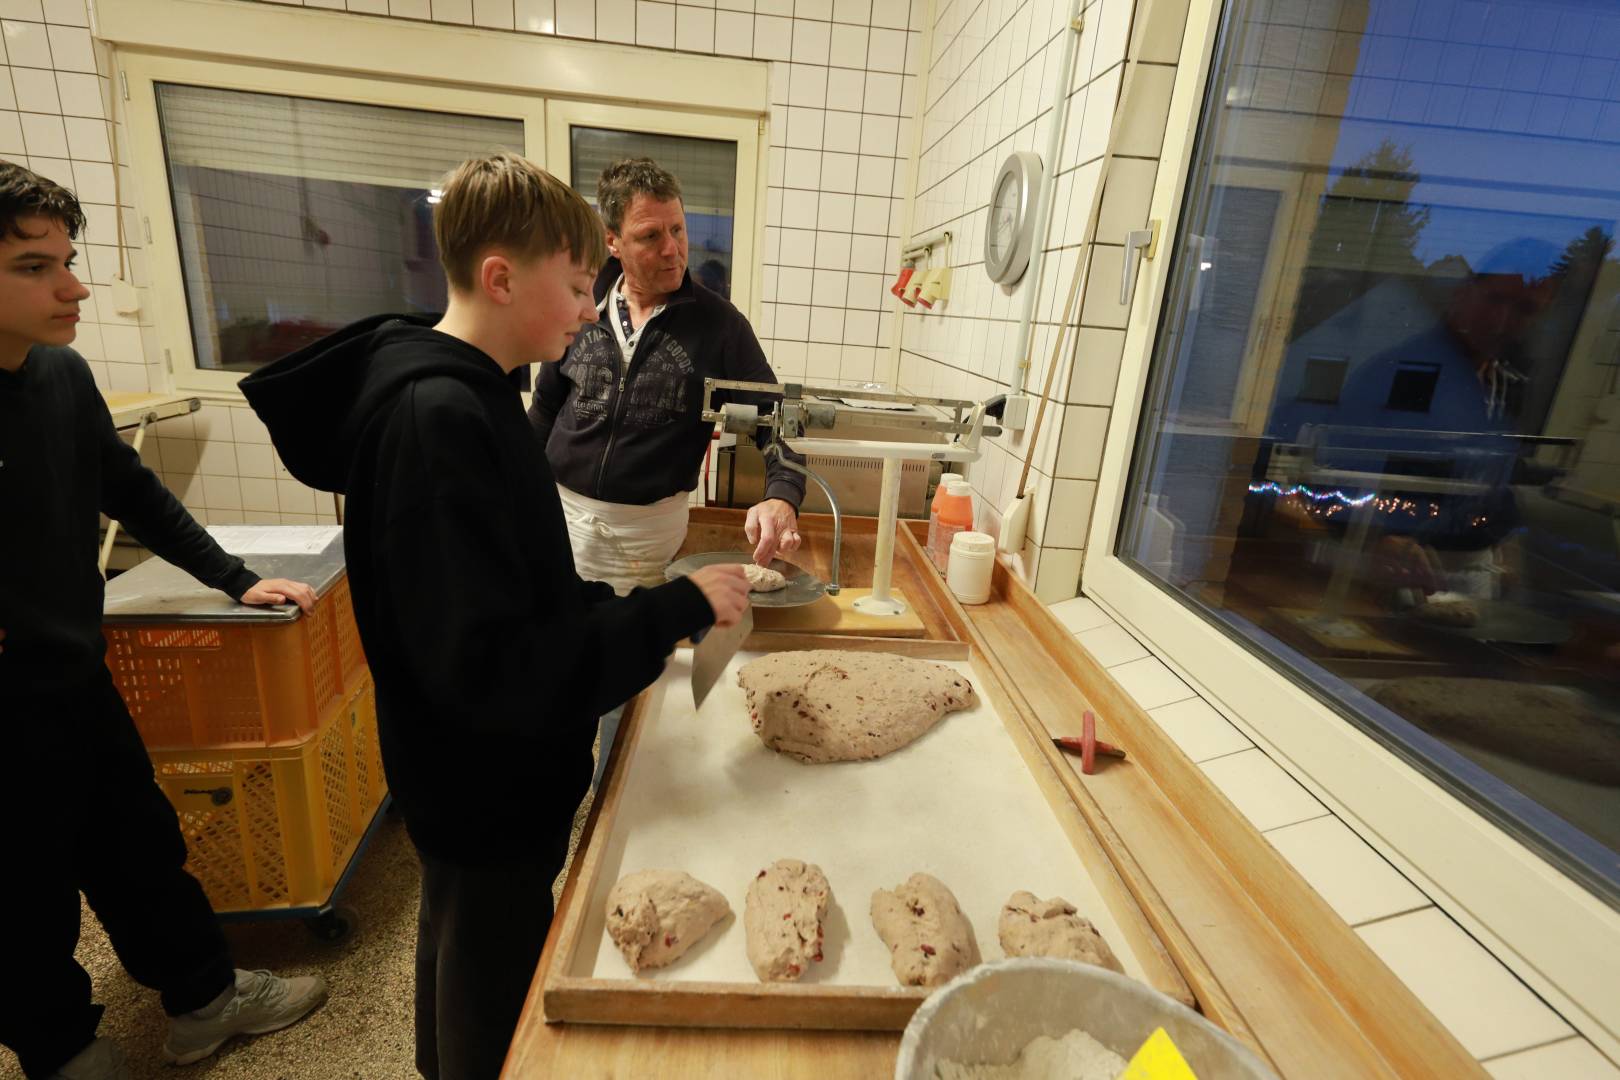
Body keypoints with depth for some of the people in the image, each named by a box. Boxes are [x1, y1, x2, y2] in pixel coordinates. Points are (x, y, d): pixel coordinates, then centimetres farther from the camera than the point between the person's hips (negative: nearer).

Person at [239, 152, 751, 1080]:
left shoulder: (463, 392, 2)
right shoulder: (436, 419, -29)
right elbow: (491, 670, -33)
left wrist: (632, 614, 0)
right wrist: (677, 610, -27)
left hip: (485, 783, 10)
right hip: (490, 795, -9)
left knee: (462, 956, 33)